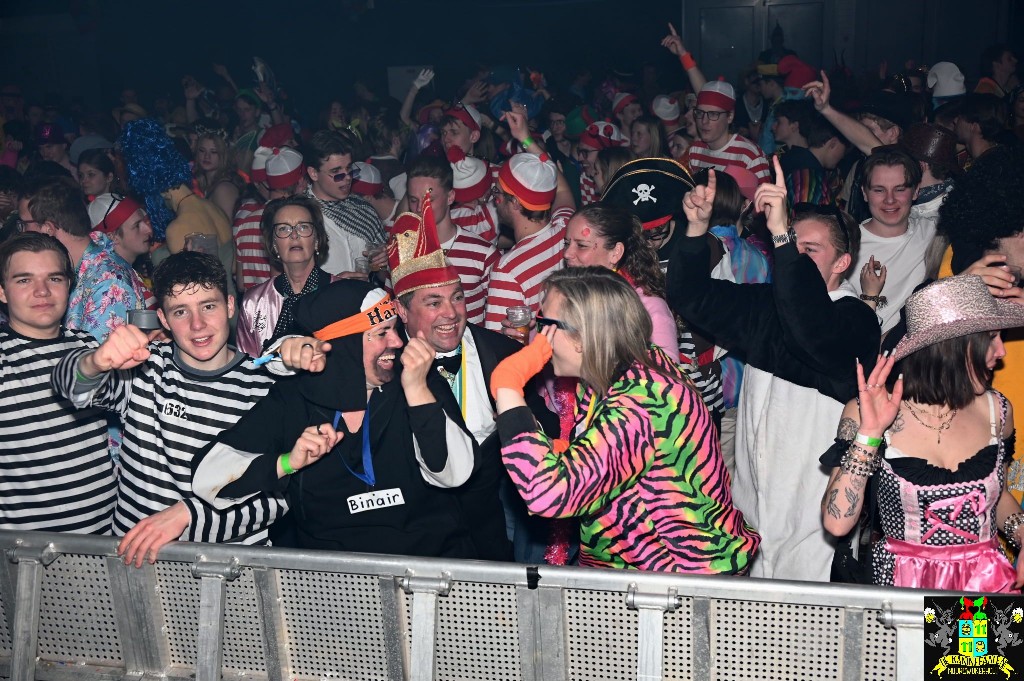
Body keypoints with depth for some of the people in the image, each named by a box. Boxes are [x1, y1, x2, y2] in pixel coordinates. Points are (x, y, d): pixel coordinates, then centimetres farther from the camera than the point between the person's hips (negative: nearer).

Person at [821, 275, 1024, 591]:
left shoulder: (997, 410, 3)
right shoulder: (867, 413, -7)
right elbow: (837, 523, -15)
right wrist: (869, 434, -19)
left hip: (988, 582, 3)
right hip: (901, 585, -3)